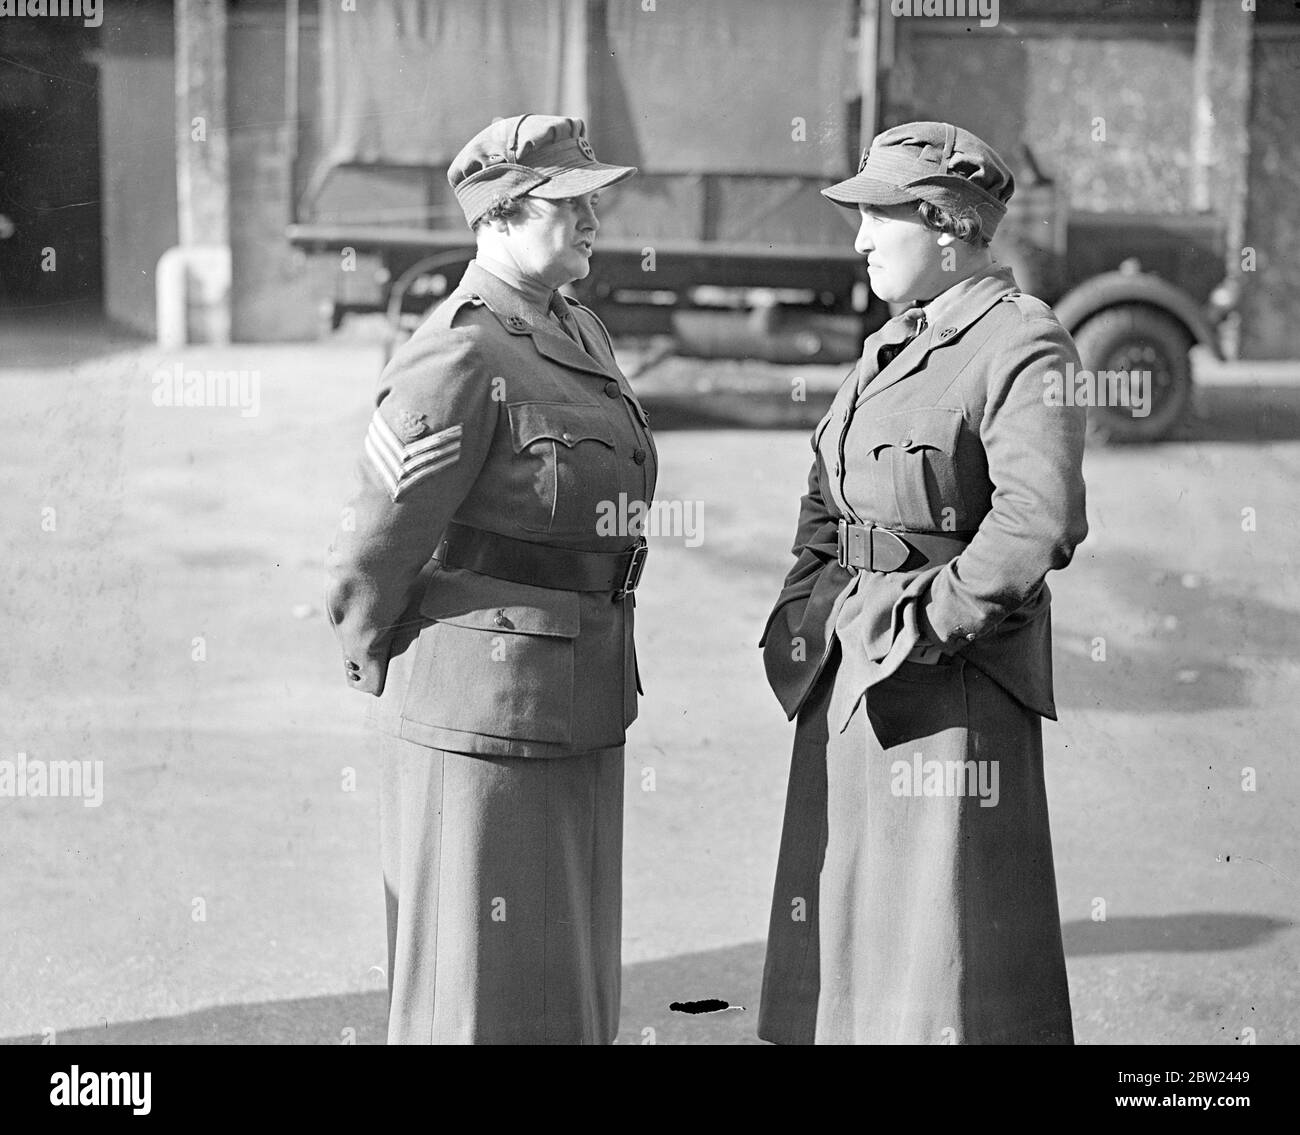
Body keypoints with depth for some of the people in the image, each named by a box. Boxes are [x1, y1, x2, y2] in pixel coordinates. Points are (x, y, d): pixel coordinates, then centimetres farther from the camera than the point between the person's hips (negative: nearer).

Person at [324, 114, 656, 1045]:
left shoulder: (582, 336, 11)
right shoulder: (460, 357, -17)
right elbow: (377, 548, -13)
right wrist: (381, 676, 1)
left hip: (576, 714, 9)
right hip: (483, 713, -9)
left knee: (570, 990, 16)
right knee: (479, 993, 2)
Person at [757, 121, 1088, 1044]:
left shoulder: (1022, 344, -12)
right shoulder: (892, 345, 15)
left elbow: (1039, 520, -25)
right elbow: (826, 498, 24)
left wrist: (929, 620, -20)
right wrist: (812, 609, 9)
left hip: (952, 681, -9)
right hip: (850, 676, 9)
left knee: (948, 938, -4)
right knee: (842, 926, 14)